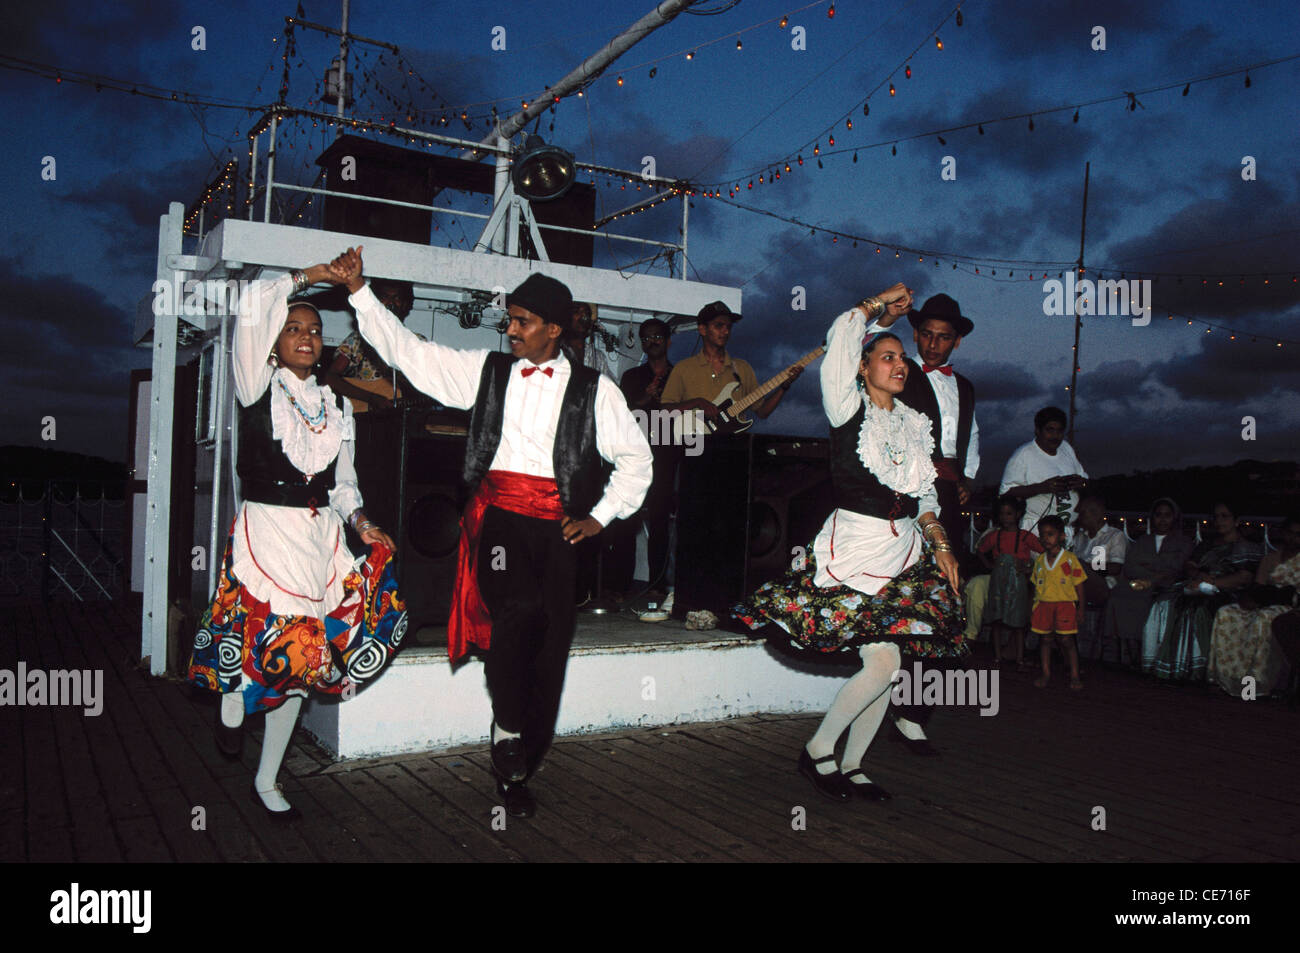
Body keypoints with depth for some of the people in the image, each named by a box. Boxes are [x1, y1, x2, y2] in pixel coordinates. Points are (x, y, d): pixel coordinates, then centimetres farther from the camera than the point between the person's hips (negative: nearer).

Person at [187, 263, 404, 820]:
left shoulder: (337, 407, 16)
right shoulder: (259, 387, 2)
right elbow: (253, 307, -12)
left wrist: (361, 523, 0)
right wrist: (308, 277, -2)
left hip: (322, 535, 4)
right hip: (266, 530, -4)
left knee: (300, 652, 6)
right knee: (256, 635, -12)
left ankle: (267, 781, 20)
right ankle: (231, 711, 27)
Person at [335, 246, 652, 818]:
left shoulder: (592, 390, 10)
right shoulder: (486, 370, 13)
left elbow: (634, 457, 16)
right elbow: (410, 352, 11)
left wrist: (599, 516, 7)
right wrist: (359, 291, 6)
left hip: (555, 527, 1)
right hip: (498, 517, 0)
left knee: (548, 646, 0)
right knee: (515, 606, -27)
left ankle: (517, 770, 15)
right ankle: (507, 729, -7)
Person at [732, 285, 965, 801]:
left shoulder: (914, 423, 15)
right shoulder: (848, 408, -3)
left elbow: (924, 493, 19)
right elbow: (842, 335, -14)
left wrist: (941, 545, 8)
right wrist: (883, 302, 1)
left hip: (906, 551, 7)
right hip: (855, 547, -6)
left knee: (886, 664, 4)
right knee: (882, 660, -13)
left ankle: (851, 765, 18)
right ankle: (817, 750, 6)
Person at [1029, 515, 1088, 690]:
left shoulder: (1070, 559, -3)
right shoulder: (1039, 560, 10)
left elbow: (1078, 584, 0)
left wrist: (1081, 608, -3)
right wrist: (1033, 607, 13)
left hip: (1065, 605, -4)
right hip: (1043, 604, 4)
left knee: (1067, 641, -4)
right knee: (1044, 639, 6)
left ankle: (1074, 676, 7)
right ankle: (1046, 674, 17)